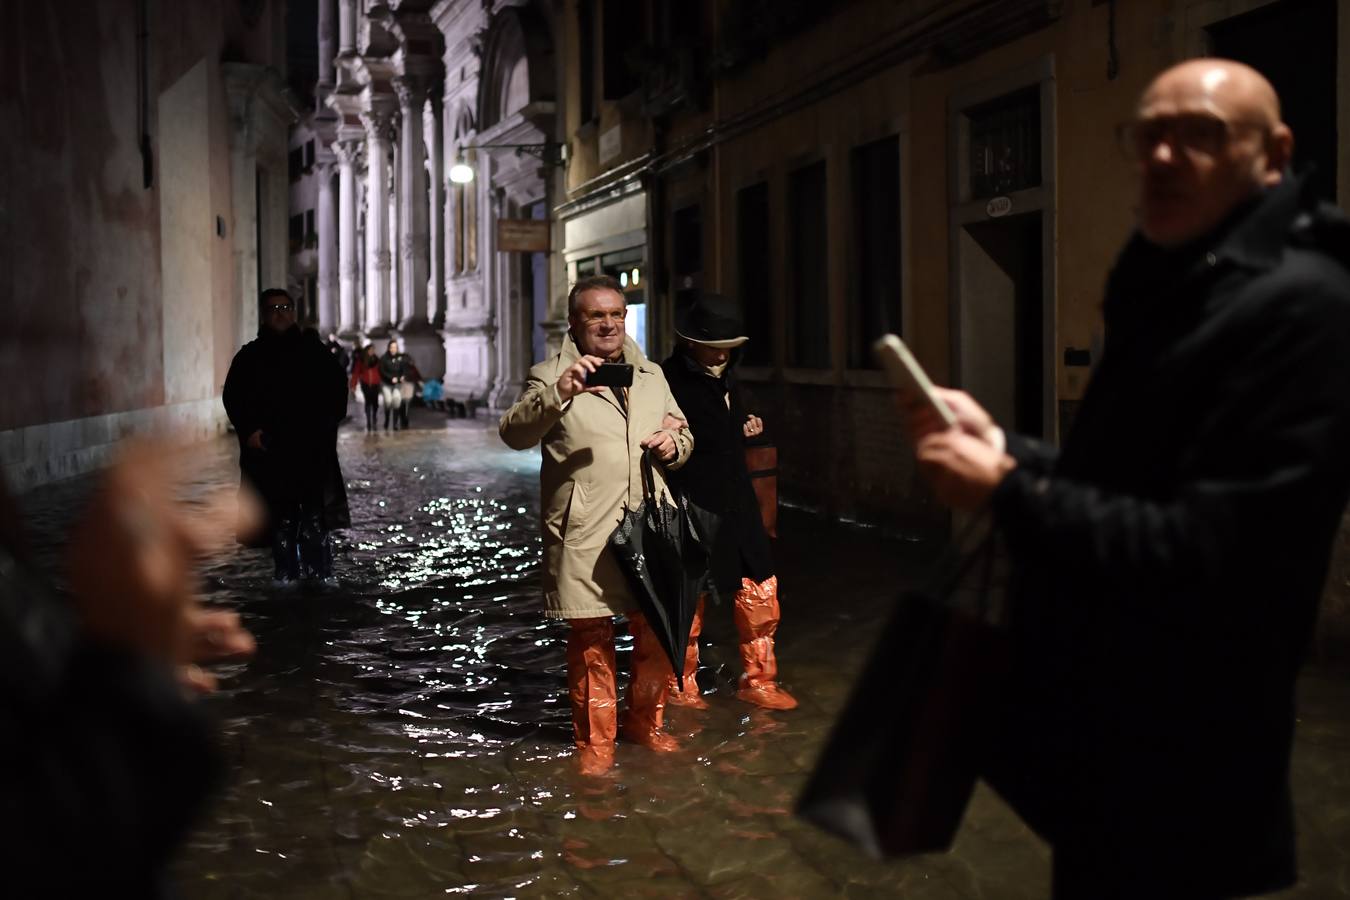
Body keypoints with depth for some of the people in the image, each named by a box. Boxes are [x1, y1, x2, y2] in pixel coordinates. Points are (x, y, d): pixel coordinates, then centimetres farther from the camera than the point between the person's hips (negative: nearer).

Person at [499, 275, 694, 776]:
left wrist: (673, 446, 3)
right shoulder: (551, 376, 1)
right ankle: (595, 742, 13)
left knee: (657, 632, 10)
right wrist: (559, 394, -31)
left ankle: (645, 724, 30)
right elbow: (514, 434, -15)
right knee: (591, 639, 0)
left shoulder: (652, 376, 18)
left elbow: (683, 435, 28)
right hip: (586, 535, -5)